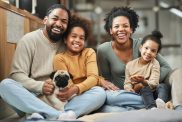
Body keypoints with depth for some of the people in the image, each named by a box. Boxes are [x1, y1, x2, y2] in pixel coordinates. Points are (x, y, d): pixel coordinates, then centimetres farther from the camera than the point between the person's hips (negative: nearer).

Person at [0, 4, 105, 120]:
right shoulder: (29, 40, 1)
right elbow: (17, 75, -6)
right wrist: (40, 86, -24)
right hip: (32, 98, -2)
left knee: (99, 92, -18)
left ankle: (41, 115, -38)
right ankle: (60, 116, -41)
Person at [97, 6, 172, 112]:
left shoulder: (141, 45, -7)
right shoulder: (103, 50, -6)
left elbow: (166, 68, -5)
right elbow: (105, 78, 7)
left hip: (141, 94, -2)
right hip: (118, 94, 2)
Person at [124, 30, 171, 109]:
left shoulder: (154, 64, 1)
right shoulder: (130, 64, 6)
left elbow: (154, 83, -11)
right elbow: (127, 83, 3)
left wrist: (143, 82, -31)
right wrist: (129, 89, -21)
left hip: (153, 92, 1)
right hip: (140, 94, 0)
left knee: (163, 86, -28)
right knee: (145, 89, -32)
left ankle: (161, 102, -58)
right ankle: (152, 108, -56)